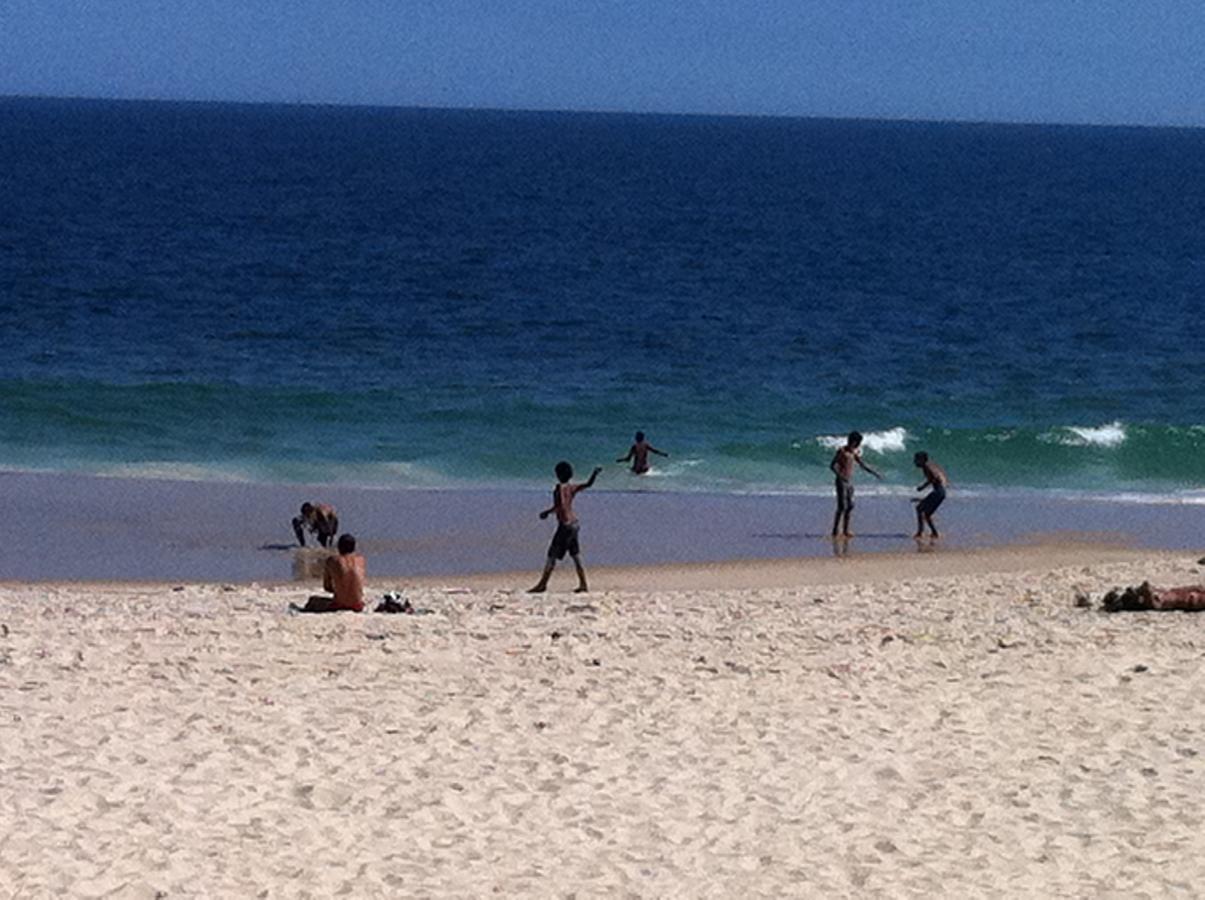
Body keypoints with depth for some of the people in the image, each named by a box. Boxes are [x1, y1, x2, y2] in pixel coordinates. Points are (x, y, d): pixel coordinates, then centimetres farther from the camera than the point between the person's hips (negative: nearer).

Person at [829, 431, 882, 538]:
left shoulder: (854, 453, 12)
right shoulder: (842, 451, -11)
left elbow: (863, 465, 23)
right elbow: (832, 465, -15)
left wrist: (875, 473, 21)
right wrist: (841, 476, -28)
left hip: (849, 482, 8)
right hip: (842, 481, -8)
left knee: (850, 506, 5)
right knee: (842, 507, -10)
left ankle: (846, 530, 9)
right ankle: (835, 530, -7)